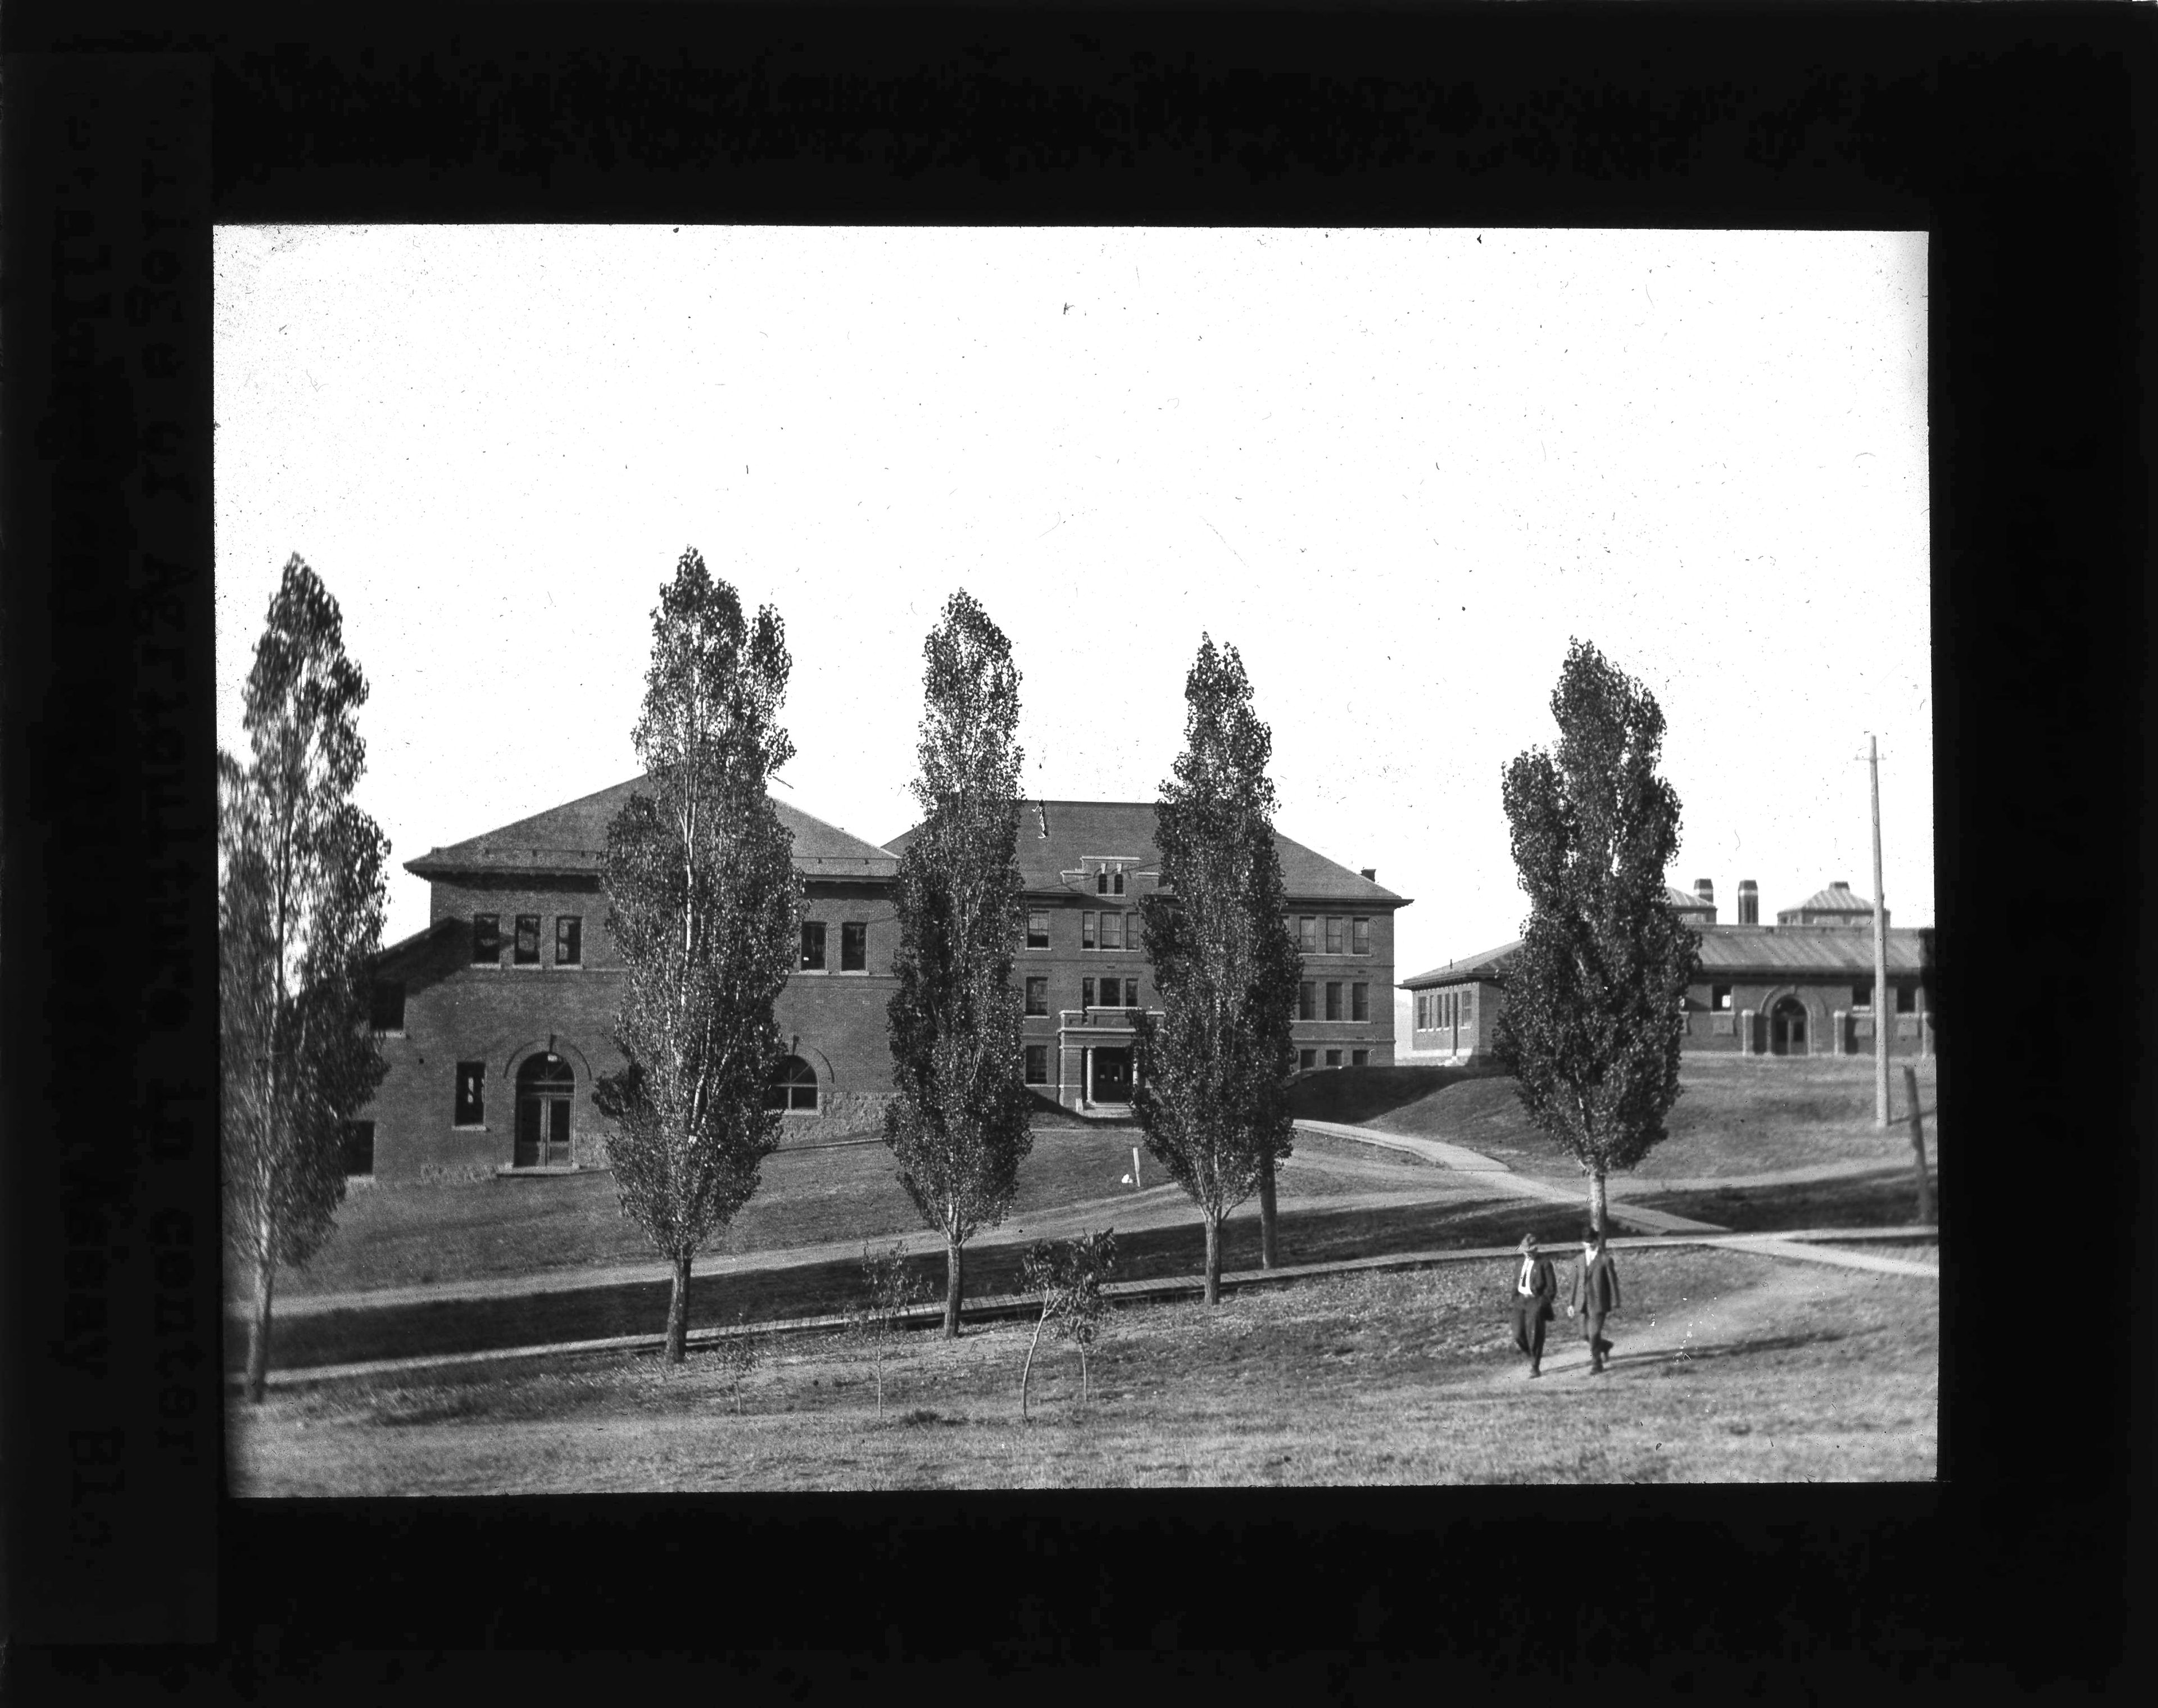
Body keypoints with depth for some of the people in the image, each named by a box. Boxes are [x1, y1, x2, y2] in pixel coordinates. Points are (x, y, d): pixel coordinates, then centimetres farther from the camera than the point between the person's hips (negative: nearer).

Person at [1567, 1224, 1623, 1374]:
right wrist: (1571, 1302, 9)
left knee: (1594, 1334, -9)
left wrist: (1614, 1305, -7)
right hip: (1585, 1303, 6)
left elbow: (1613, 1283, -5)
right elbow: (1576, 1281, 13)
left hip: (1599, 1303, -6)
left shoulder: (1605, 1259, -6)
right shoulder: (1581, 1259, 10)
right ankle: (1605, 1346, 38)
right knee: (1585, 1335, 10)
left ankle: (1597, 1364, 4)